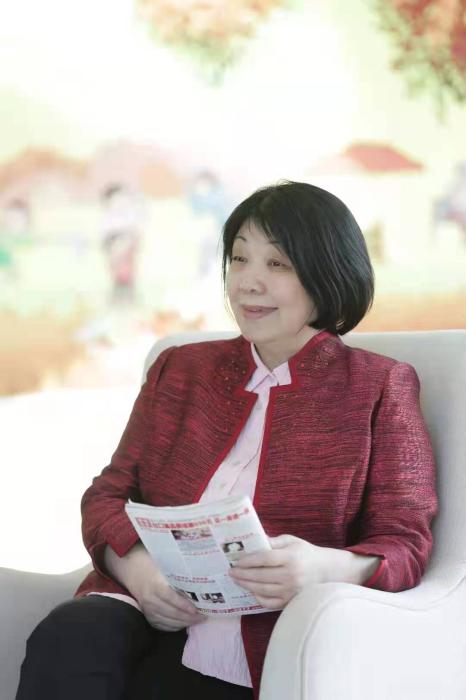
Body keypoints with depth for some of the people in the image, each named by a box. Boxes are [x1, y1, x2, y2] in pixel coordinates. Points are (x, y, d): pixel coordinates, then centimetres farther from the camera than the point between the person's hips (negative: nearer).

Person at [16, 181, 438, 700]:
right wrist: (135, 564, -9)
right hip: (149, 614, 4)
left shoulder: (380, 388, 6)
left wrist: (328, 568, -23)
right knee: (65, 638, -30)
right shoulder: (179, 370, 19)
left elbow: (405, 546, 0)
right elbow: (108, 494, 15)